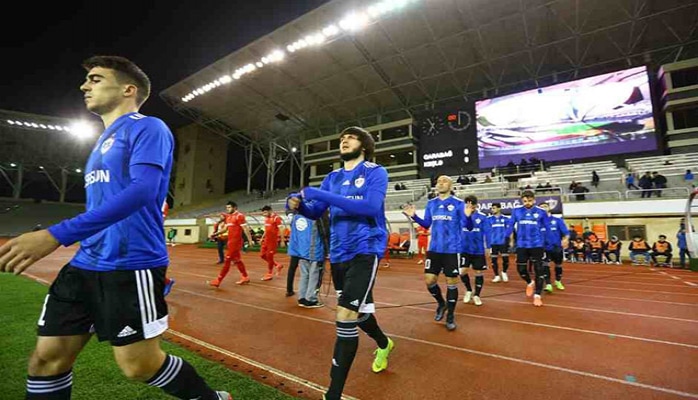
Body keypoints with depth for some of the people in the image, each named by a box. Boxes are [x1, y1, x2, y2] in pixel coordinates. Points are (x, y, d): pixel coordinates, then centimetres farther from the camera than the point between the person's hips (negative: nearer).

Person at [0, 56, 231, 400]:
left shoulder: (147, 128, -7)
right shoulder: (104, 139, 22)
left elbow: (142, 190, -23)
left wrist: (56, 235, -27)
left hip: (130, 266, -9)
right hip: (85, 264, 9)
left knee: (139, 365, -1)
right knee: (47, 357, 11)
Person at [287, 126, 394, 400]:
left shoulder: (375, 172, -6)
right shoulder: (332, 178, 12)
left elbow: (371, 206, -24)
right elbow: (315, 212, 11)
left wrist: (321, 195, -26)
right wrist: (299, 204, -13)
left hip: (364, 251, -7)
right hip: (338, 253, 7)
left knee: (346, 317, -13)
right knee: (358, 309, 22)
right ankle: (383, 344, 52)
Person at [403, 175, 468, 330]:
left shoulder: (458, 203, -5)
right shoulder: (431, 203, 8)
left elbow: (466, 226, -8)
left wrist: (467, 216, -28)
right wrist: (414, 216, 0)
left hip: (452, 249, -4)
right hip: (434, 248, 4)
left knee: (451, 282, 5)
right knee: (429, 280, 5)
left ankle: (451, 315, 24)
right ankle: (441, 303, 34)